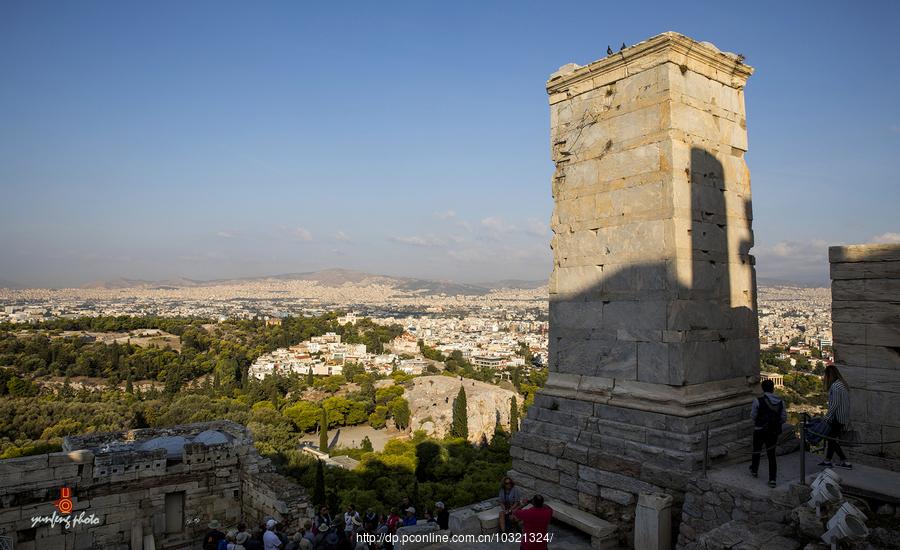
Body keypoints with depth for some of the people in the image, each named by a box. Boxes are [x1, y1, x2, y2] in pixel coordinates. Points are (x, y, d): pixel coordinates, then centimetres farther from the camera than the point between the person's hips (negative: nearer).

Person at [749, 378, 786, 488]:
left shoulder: (758, 401, -15)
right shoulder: (780, 402, -4)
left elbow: (753, 416, -9)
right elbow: (784, 418, 0)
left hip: (759, 430, -3)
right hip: (774, 432, 3)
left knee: (756, 451, 19)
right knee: (771, 455, 9)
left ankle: (754, 470, 37)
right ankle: (773, 479, 5)